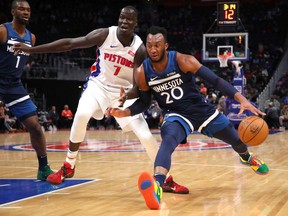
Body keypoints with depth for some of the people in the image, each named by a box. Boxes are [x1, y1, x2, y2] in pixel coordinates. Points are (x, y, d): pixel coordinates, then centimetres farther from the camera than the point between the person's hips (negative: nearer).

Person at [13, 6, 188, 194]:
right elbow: (69, 44, -13)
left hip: (124, 91, 0)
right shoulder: (105, 35, -16)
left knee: (146, 136, -10)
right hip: (98, 85, 0)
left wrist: (127, 98, -38)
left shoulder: (140, 49, -15)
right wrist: (31, 49, -15)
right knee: (81, 115, -30)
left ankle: (166, 180, 8)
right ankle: (68, 167, -10)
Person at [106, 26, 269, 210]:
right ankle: (157, 188, -60)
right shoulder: (142, 73, -16)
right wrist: (125, 112, -20)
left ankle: (247, 157, 58)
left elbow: (215, 80, -23)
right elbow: (144, 103, 0)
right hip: (176, 114, -1)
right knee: (168, 140, -37)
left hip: (202, 109, 1)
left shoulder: (182, 61, -23)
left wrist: (241, 99, -34)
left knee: (236, 139, 19)